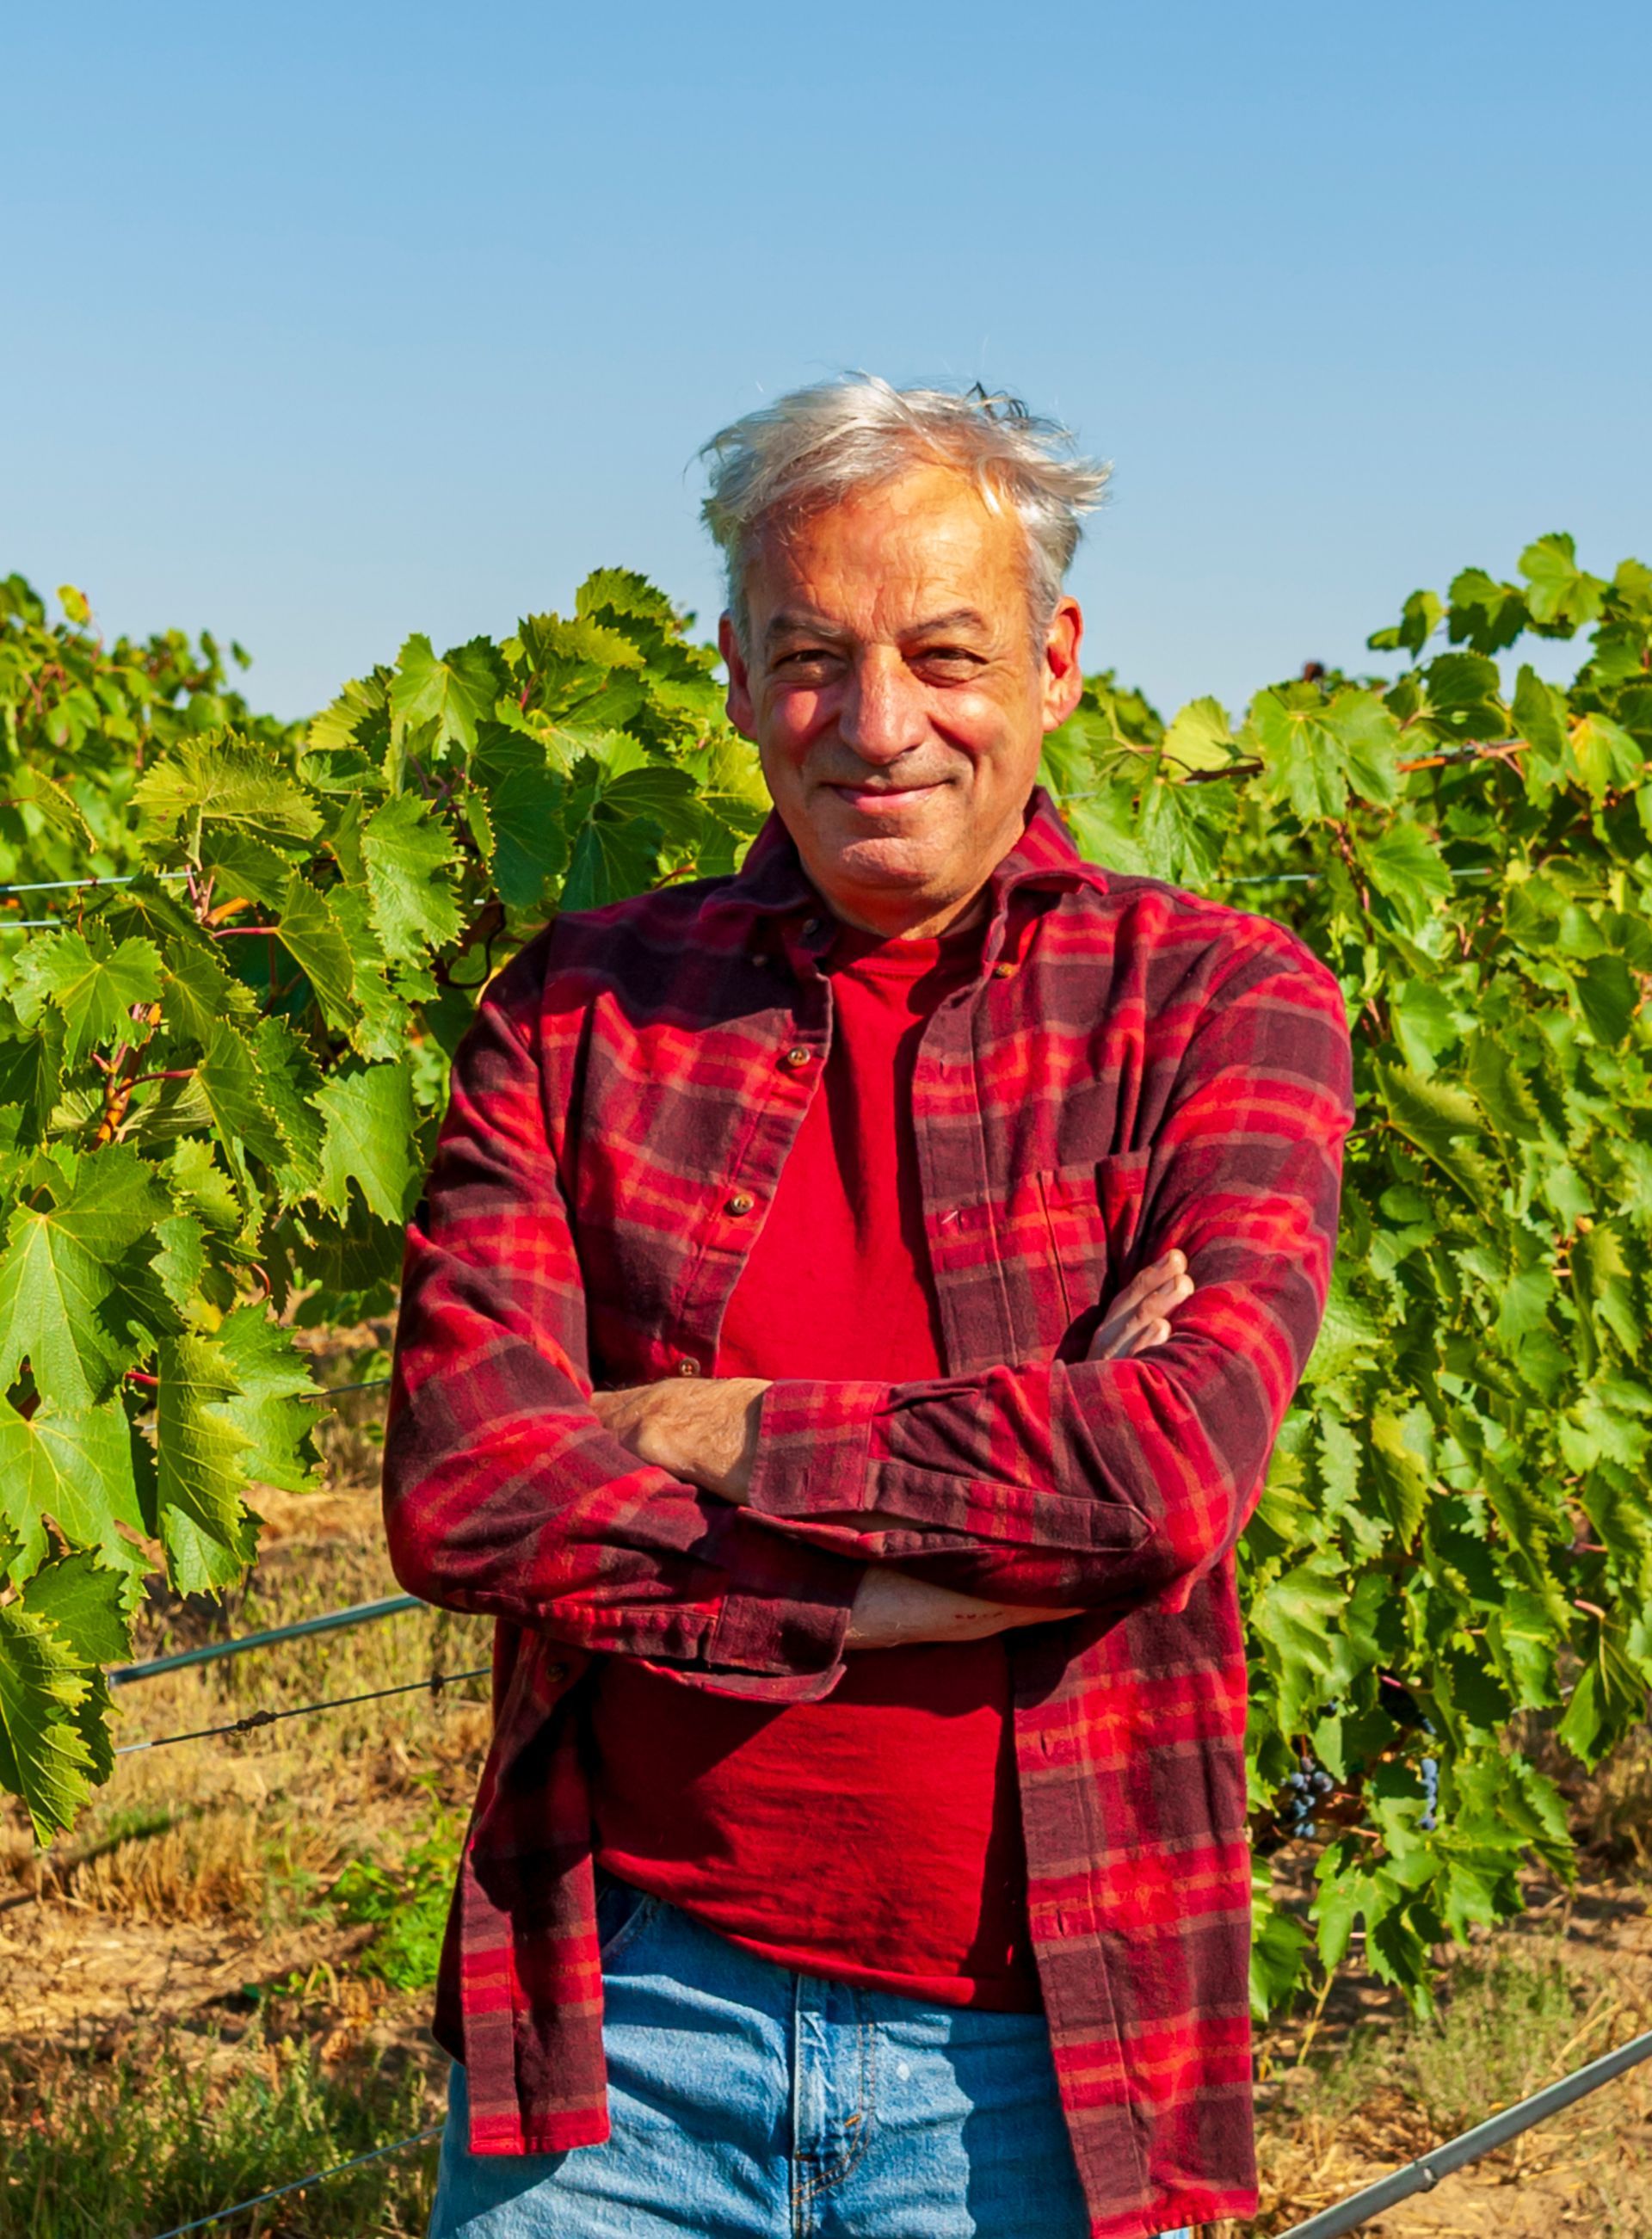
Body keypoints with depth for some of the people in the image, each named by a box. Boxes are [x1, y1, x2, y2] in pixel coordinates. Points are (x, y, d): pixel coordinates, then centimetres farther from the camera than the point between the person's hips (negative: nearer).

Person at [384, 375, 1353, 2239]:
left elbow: (1173, 1469, -17)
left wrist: (702, 1433, -12)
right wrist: (947, 1557, -16)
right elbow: (452, 1492, -10)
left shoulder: (1219, 1008, -2)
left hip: (1037, 2057, -1)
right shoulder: (579, 1015, 2)